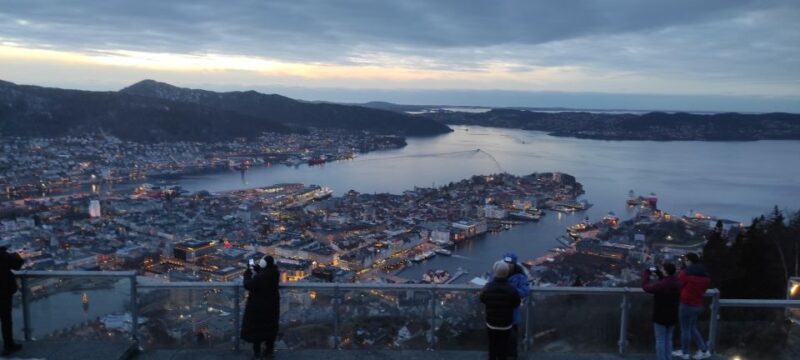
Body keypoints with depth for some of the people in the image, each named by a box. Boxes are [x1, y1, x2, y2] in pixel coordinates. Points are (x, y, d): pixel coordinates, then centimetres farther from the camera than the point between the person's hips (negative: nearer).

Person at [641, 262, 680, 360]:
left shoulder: (662, 284, -24)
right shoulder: (676, 282, 1)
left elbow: (646, 286, -15)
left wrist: (647, 272, -5)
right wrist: (657, 272, 7)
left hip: (661, 316, -7)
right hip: (672, 316, 7)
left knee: (660, 340, 1)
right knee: (668, 339, 17)